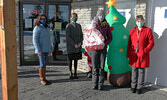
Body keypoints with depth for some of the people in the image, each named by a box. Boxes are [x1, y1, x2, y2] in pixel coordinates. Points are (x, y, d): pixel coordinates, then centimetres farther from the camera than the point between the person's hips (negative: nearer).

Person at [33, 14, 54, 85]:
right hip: (41, 50, -7)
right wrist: (38, 50, -21)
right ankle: (42, 79, 5)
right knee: (42, 64, -5)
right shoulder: (37, 28, -9)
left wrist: (51, 48, 16)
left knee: (44, 64, 11)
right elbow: (35, 40, -15)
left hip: (46, 49, 7)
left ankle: (43, 78, 19)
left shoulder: (47, 28, 14)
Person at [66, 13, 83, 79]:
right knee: (70, 60, 2)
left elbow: (81, 35, 13)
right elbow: (68, 37, -10)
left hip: (78, 46, 5)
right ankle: (71, 74, 11)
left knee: (76, 59, 8)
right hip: (71, 46, -4)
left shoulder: (79, 25, 14)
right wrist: (74, 44, -15)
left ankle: (75, 73, 16)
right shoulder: (68, 26, -3)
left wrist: (80, 43, -4)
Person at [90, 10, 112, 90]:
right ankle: (95, 84, 10)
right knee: (95, 67, 1)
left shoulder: (106, 26, 8)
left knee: (101, 67, 1)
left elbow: (110, 37, 8)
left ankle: (101, 84, 9)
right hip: (94, 48, 0)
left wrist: (105, 44, -8)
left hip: (103, 48, 0)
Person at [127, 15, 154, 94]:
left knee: (141, 71, 4)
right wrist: (128, 54, 6)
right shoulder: (132, 30, 8)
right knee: (134, 70, 10)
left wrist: (145, 51, -13)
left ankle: (139, 87, 18)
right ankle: (133, 86, 23)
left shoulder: (148, 30, 0)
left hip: (143, 55, -2)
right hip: (134, 55, 2)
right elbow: (129, 43, 11)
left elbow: (151, 43, -1)